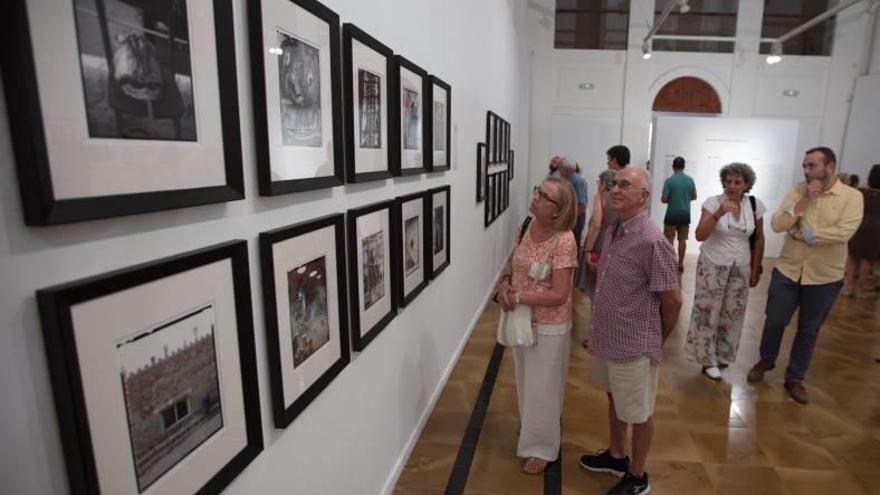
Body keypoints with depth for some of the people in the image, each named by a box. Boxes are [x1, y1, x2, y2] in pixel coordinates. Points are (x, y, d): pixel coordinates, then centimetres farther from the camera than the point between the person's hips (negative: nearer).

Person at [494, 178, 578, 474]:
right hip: (522, 320, 7)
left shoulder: (564, 240, -24)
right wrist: (505, 283, -12)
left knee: (541, 388, 11)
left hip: (548, 327, -7)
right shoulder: (528, 226, -3)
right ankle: (530, 432, 49)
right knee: (525, 382, 24)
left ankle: (542, 448, 34)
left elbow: (559, 295, -25)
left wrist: (517, 297, -22)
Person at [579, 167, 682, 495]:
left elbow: (672, 300, -16)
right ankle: (616, 456, 47)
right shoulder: (613, 232, 3)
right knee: (614, 400, 25)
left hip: (633, 344, -8)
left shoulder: (652, 242, -24)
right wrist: (598, 332, 15)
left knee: (639, 413, 13)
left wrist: (658, 339, 0)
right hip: (606, 338, 8)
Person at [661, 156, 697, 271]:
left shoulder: (669, 180, -12)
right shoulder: (690, 179, 0)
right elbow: (694, 196, 9)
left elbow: (664, 199, -13)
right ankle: (680, 264, 13)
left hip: (672, 214, -4)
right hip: (685, 214, 4)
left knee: (669, 239, 3)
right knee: (682, 239, 9)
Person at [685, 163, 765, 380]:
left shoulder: (755, 205, -3)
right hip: (713, 265, -3)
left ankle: (722, 355, 33)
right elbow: (700, 236, -23)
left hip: (740, 267, 4)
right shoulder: (713, 202, -13)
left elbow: (759, 239, 7)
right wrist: (718, 213, -36)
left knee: (733, 313, 13)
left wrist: (756, 269, 8)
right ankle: (708, 360, 19)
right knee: (708, 311, 3)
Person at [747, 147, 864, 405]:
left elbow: (843, 232, -22)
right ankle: (766, 360, 36)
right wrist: (804, 200, -18)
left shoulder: (852, 196, -8)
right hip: (787, 271, 1)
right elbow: (776, 224, -13)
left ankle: (795, 378, 28)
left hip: (824, 278, -1)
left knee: (808, 330, 12)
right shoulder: (797, 191, -2)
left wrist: (804, 235, -17)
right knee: (774, 322, 11)